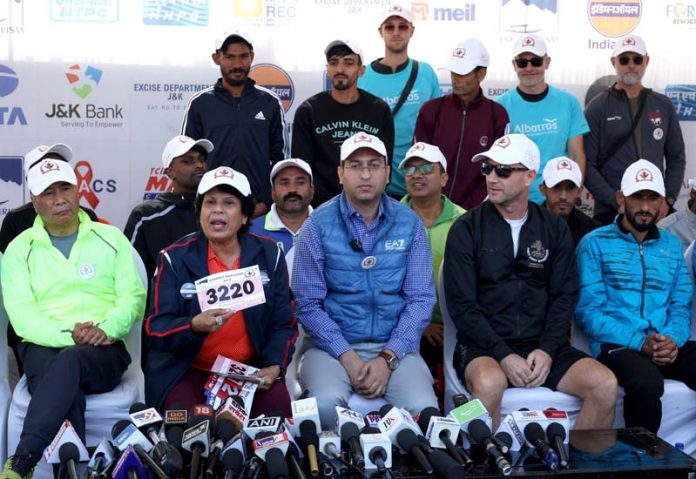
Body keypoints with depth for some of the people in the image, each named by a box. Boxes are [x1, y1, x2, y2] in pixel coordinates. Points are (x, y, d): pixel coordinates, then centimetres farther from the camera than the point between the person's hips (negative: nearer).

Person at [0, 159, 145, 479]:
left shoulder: (111, 238, 14)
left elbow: (133, 297, 5)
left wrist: (107, 328, -16)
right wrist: (67, 333, -18)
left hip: (104, 351, 0)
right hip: (43, 348, 1)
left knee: (70, 361, -37)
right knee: (68, 387, -36)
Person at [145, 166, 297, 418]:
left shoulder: (269, 254, 4)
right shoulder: (175, 258, -2)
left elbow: (284, 324, 7)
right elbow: (156, 331, -8)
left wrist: (275, 365, -11)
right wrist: (194, 326, -29)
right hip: (189, 371, -1)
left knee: (278, 406, -25)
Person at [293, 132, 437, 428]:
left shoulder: (409, 224, 4)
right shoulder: (318, 225, -1)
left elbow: (421, 299, 1)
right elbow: (308, 302, -4)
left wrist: (387, 358, -11)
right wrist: (346, 356, -14)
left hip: (394, 347, 1)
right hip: (332, 345, -1)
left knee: (424, 409, -27)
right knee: (326, 404, -31)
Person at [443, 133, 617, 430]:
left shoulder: (554, 228, 10)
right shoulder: (467, 229, 1)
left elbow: (565, 296, 6)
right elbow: (461, 304, -6)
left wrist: (547, 350, -10)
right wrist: (503, 355, -16)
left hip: (542, 346, 3)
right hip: (483, 346, -3)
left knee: (605, 384, -18)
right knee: (489, 383, -35)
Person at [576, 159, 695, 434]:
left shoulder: (672, 245, 18)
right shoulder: (595, 243, 2)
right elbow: (588, 311, -6)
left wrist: (673, 340, -10)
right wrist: (639, 342, -16)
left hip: (667, 346, 5)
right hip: (617, 345, -5)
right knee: (647, 383, -36)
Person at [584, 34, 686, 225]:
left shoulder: (663, 105, 9)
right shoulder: (598, 107, -1)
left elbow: (676, 158, 12)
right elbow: (587, 164, -6)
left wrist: (668, 200, -2)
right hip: (611, 212, -3)